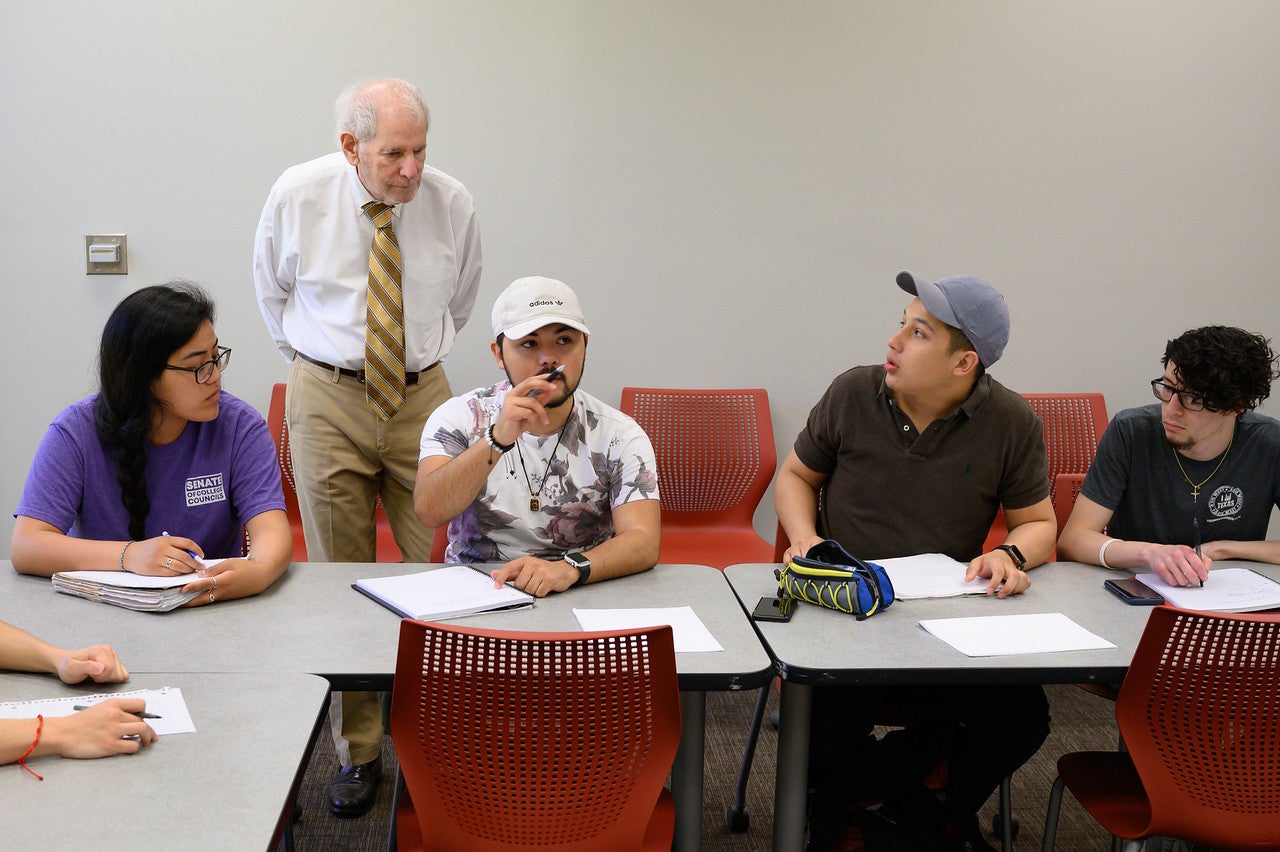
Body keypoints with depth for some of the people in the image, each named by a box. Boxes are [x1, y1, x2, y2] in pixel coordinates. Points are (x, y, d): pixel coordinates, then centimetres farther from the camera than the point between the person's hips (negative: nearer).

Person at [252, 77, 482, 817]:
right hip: (328, 399, 0)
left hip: (421, 395, 1)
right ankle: (357, 752, 17)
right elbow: (273, 289, 13)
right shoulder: (297, 197, -7)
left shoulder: (453, 204, -5)